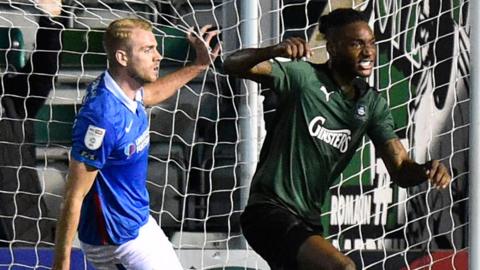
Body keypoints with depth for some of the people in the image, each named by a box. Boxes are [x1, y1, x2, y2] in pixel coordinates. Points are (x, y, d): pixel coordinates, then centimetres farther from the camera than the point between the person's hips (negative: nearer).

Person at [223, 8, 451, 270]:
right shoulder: (302, 76, -11)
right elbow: (233, 65, -21)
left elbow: (401, 172, 1)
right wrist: (274, 51, -41)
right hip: (269, 210, -8)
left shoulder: (373, 104, 7)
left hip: (308, 220, 8)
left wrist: (427, 169, -23)